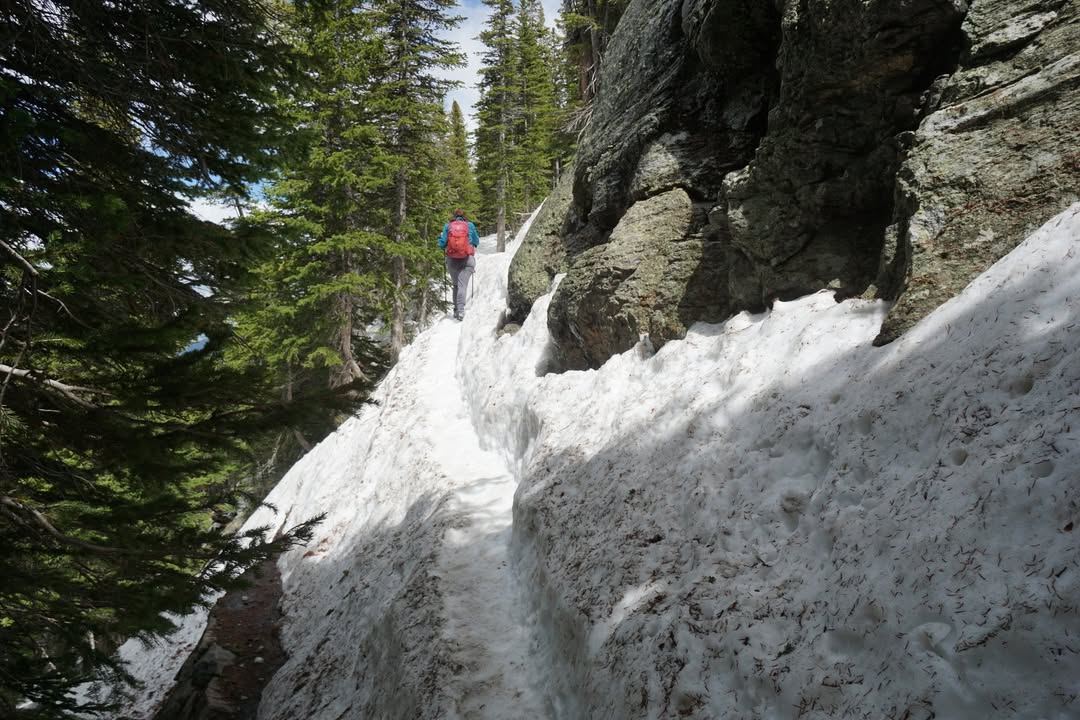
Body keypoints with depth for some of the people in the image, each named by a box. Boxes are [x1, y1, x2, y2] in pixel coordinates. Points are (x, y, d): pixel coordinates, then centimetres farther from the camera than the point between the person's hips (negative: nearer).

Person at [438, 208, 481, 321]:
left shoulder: (447, 226, 2)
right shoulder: (470, 226, 2)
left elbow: (442, 244, 2)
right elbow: (476, 242, 12)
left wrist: (440, 238, 22)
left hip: (452, 260, 2)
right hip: (467, 260, -2)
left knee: (456, 285, 17)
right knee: (462, 285, -5)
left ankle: (456, 310, 13)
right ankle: (460, 310, -21)